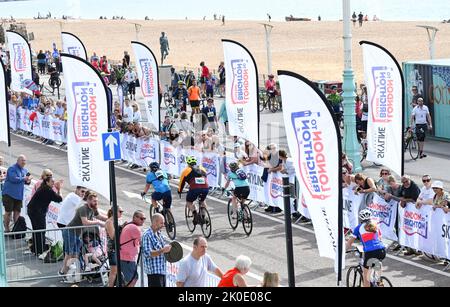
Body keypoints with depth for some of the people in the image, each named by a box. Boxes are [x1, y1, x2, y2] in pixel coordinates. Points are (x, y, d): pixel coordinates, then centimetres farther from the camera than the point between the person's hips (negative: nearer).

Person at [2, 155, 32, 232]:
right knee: (8, 211, -2)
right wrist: (24, 178, -16)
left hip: (19, 195, 7)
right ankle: (6, 228, 6)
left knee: (17, 212, 8)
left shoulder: (25, 170, 13)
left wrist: (28, 181, -5)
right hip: (9, 193, -7)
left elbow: (26, 181, 18)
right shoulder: (12, 168, -10)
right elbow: (13, 179, -22)